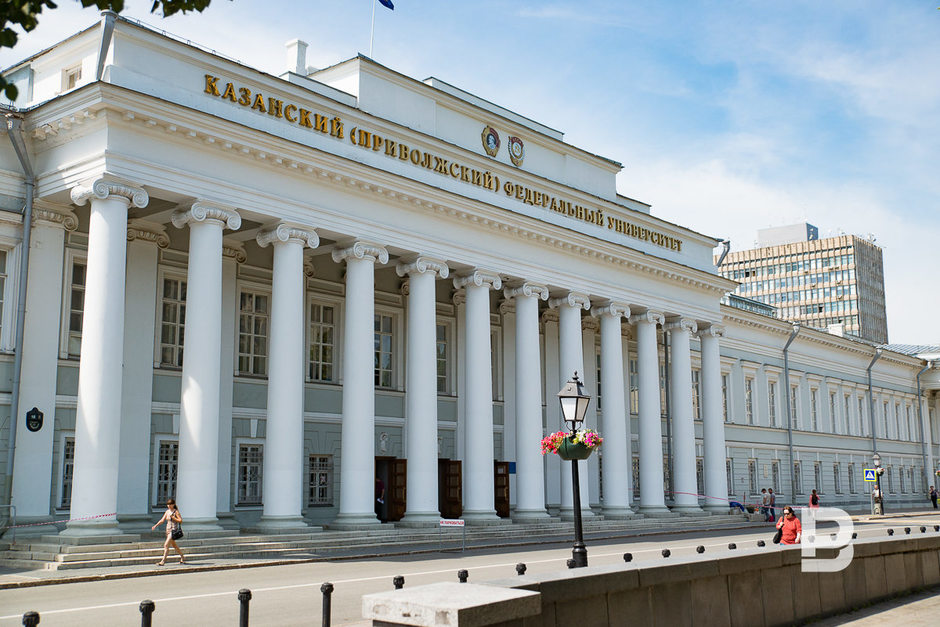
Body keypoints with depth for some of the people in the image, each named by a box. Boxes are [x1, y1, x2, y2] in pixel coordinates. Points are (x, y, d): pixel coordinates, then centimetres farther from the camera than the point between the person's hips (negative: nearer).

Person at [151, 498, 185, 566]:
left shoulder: (176, 511, -8)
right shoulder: (167, 512, 10)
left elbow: (180, 520, -13)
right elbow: (162, 520, 10)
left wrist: (172, 517, -19)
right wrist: (155, 525, -2)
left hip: (174, 530, -8)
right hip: (168, 530, 8)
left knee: (166, 545, -15)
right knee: (174, 545, 17)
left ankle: (163, 561, -13)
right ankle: (182, 558, 31)